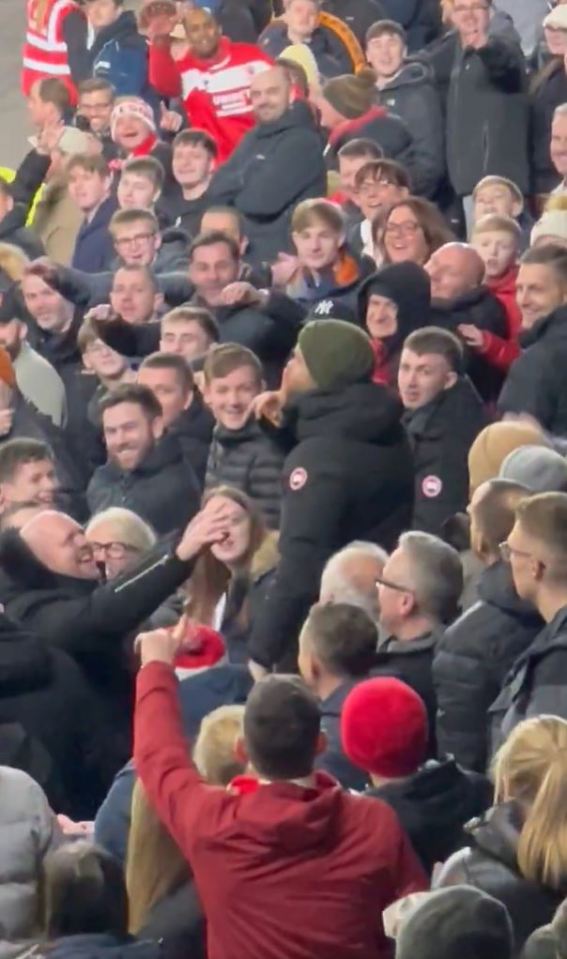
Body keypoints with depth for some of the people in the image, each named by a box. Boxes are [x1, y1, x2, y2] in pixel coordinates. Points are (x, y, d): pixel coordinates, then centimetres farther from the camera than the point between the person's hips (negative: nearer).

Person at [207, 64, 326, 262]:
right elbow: (216, 189, 9)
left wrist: (235, 192, 2)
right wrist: (247, 179, -11)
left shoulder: (302, 141, -10)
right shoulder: (253, 138, 18)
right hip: (243, 251, 8)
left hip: (282, 255, -8)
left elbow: (264, 198, -19)